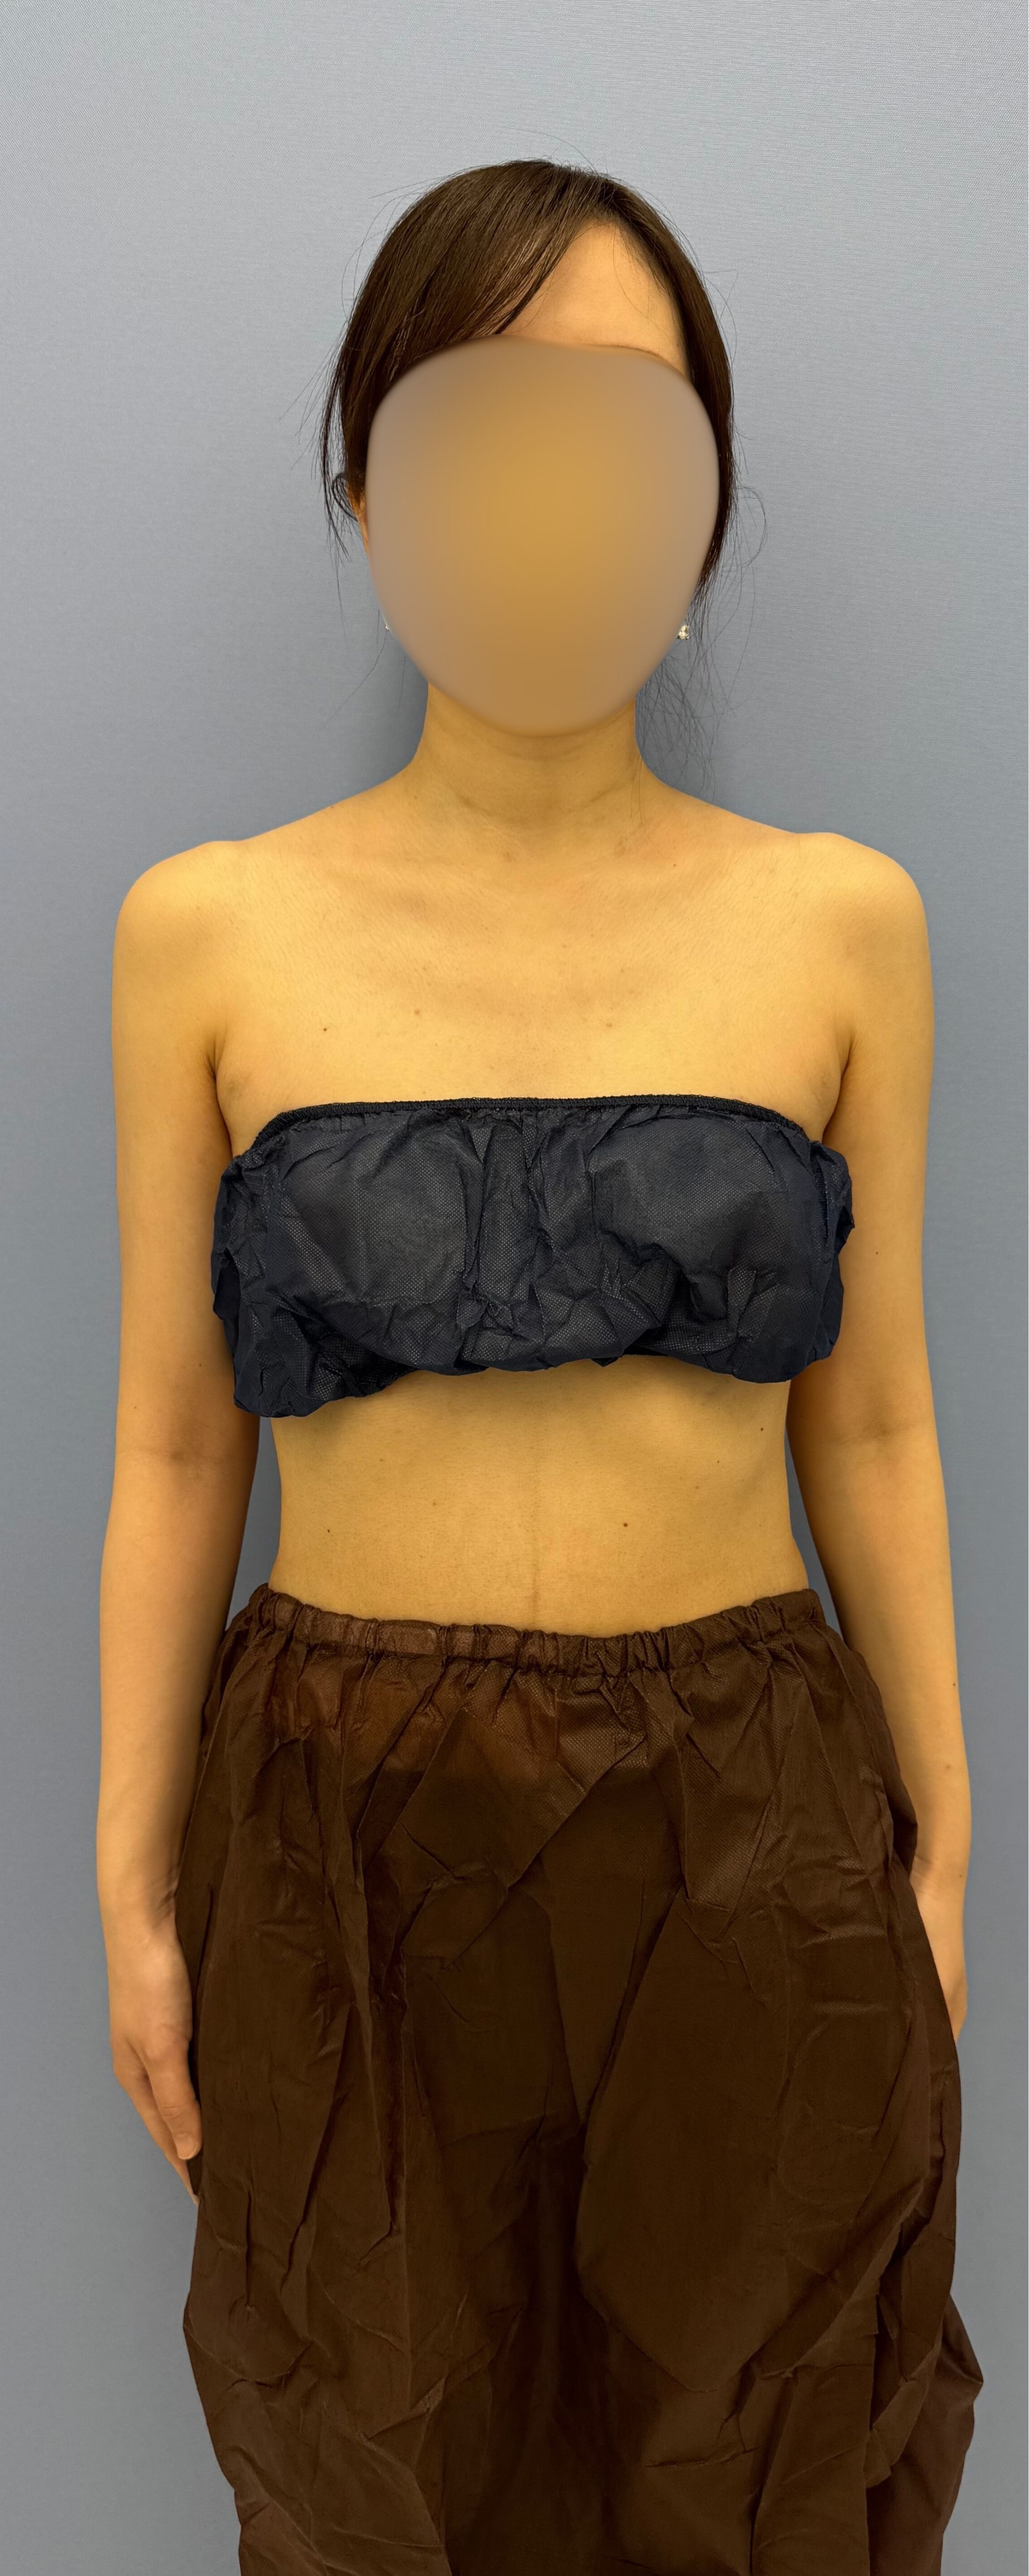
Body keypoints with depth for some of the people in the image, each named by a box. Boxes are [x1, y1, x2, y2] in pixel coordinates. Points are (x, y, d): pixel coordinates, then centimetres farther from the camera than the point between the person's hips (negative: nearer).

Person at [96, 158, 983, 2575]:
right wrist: (135, 1886, 2)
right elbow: (173, 1447, 0)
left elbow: (870, 1426, 3)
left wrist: (941, 1838, 6)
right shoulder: (210, 929, -3)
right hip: (352, 1833, 0)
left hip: (753, 1830, 1)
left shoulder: (840, 921, -2)